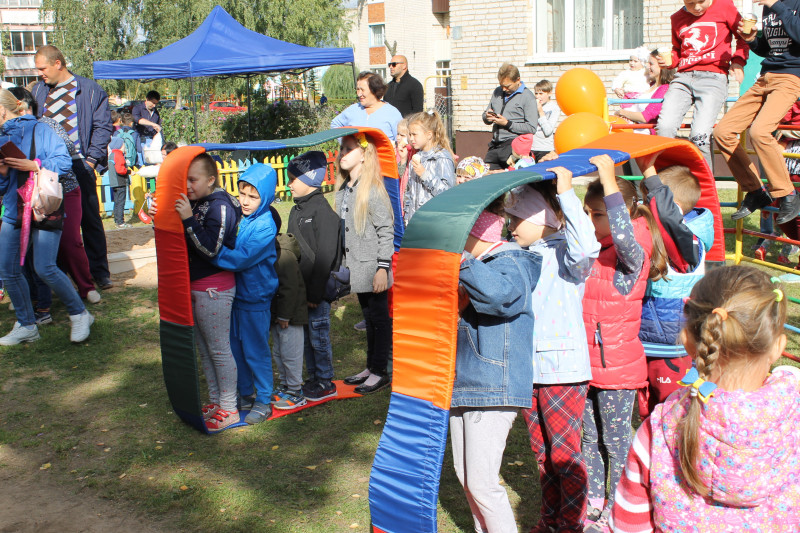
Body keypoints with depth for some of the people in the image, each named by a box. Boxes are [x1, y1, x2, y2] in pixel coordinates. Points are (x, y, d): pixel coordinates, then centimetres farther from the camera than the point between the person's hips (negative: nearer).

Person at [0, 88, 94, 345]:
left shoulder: (39, 130, -2)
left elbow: (63, 162, -13)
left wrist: (33, 166, -22)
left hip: (44, 208, -7)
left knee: (44, 268, -14)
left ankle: (80, 315, 6)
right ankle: (26, 326, 19)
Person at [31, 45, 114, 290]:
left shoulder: (90, 90, 2)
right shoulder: (38, 90, 14)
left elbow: (102, 127, 0)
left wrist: (92, 159, -9)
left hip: (79, 166, -3)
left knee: (90, 219, 2)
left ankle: (99, 271, 11)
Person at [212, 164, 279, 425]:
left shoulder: (265, 226, -19)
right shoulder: (238, 217, 3)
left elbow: (241, 258, -26)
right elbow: (225, 248, 10)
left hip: (255, 298, -7)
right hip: (235, 293, 7)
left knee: (256, 351, 4)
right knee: (237, 348, 17)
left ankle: (264, 401, 19)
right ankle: (245, 394, 34)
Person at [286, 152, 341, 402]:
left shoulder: (323, 211, -15)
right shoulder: (296, 211, 12)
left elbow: (325, 257, -17)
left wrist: (315, 293, -17)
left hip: (317, 289, -8)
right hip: (299, 288, 9)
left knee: (319, 336, 2)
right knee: (305, 337, 16)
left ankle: (326, 383, 15)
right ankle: (313, 379, 29)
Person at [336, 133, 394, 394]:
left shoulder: (373, 189, -14)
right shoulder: (343, 189, 10)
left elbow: (386, 230, -16)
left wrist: (383, 267, -19)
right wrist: (341, 263, 17)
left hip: (372, 267, -8)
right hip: (356, 266, 8)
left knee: (379, 318, 2)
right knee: (369, 317, 16)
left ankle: (380, 372, 11)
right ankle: (370, 367, 26)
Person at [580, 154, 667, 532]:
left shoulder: (631, 255, -15)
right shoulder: (590, 248, 6)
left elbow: (625, 236, -38)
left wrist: (610, 182, -38)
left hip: (618, 366, -7)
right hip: (587, 363, 7)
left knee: (616, 443, 7)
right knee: (590, 439, 18)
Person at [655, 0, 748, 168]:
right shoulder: (677, 18, 18)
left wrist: (738, 60, 3)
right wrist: (670, 61, 10)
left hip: (713, 77, -4)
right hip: (683, 77, 4)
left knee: (700, 134, -19)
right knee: (664, 126, -17)